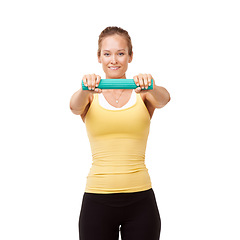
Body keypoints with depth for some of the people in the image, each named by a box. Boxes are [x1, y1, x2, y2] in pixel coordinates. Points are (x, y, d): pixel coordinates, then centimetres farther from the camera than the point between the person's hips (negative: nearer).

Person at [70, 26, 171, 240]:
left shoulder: (143, 94, 3)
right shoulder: (91, 96, 3)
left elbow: (164, 99, -18)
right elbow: (75, 106, -19)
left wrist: (150, 86, -41)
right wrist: (85, 88, -41)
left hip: (140, 199, 0)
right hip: (97, 200, 0)